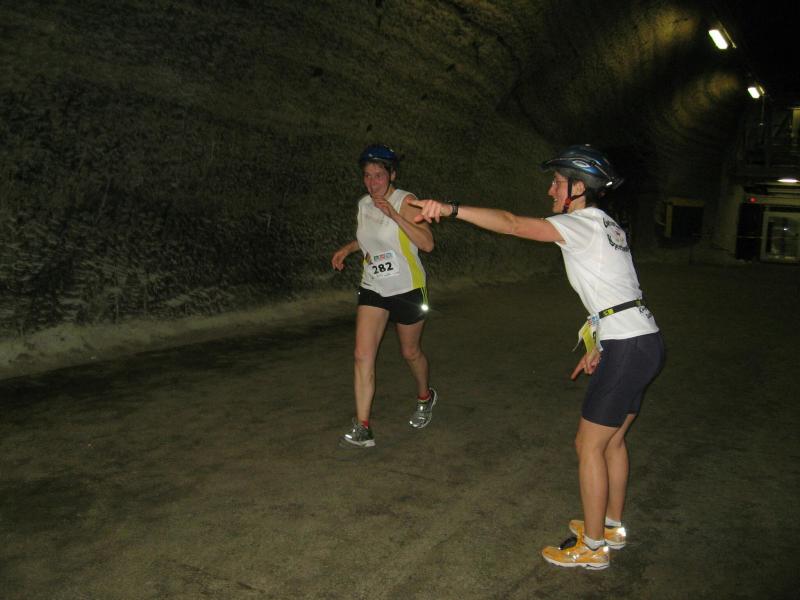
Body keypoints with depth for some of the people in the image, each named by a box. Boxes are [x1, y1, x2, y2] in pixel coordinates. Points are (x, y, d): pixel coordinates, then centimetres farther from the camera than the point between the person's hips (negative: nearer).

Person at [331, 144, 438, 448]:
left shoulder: (406, 202, -16)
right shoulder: (364, 204, 4)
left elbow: (427, 243, -27)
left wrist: (394, 214, -32)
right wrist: (347, 248, 5)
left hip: (407, 289, -5)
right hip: (372, 288, 5)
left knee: (410, 352, 13)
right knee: (363, 355, -8)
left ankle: (425, 397, 44)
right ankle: (362, 428, -5)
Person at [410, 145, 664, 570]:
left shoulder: (583, 224, -13)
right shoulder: (605, 226, 17)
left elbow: (513, 224, -27)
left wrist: (451, 209, -32)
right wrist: (597, 348, 23)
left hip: (627, 348, -10)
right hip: (642, 342, 10)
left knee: (589, 444, 1)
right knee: (612, 440, 20)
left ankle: (592, 547, 12)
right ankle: (611, 527, 34)